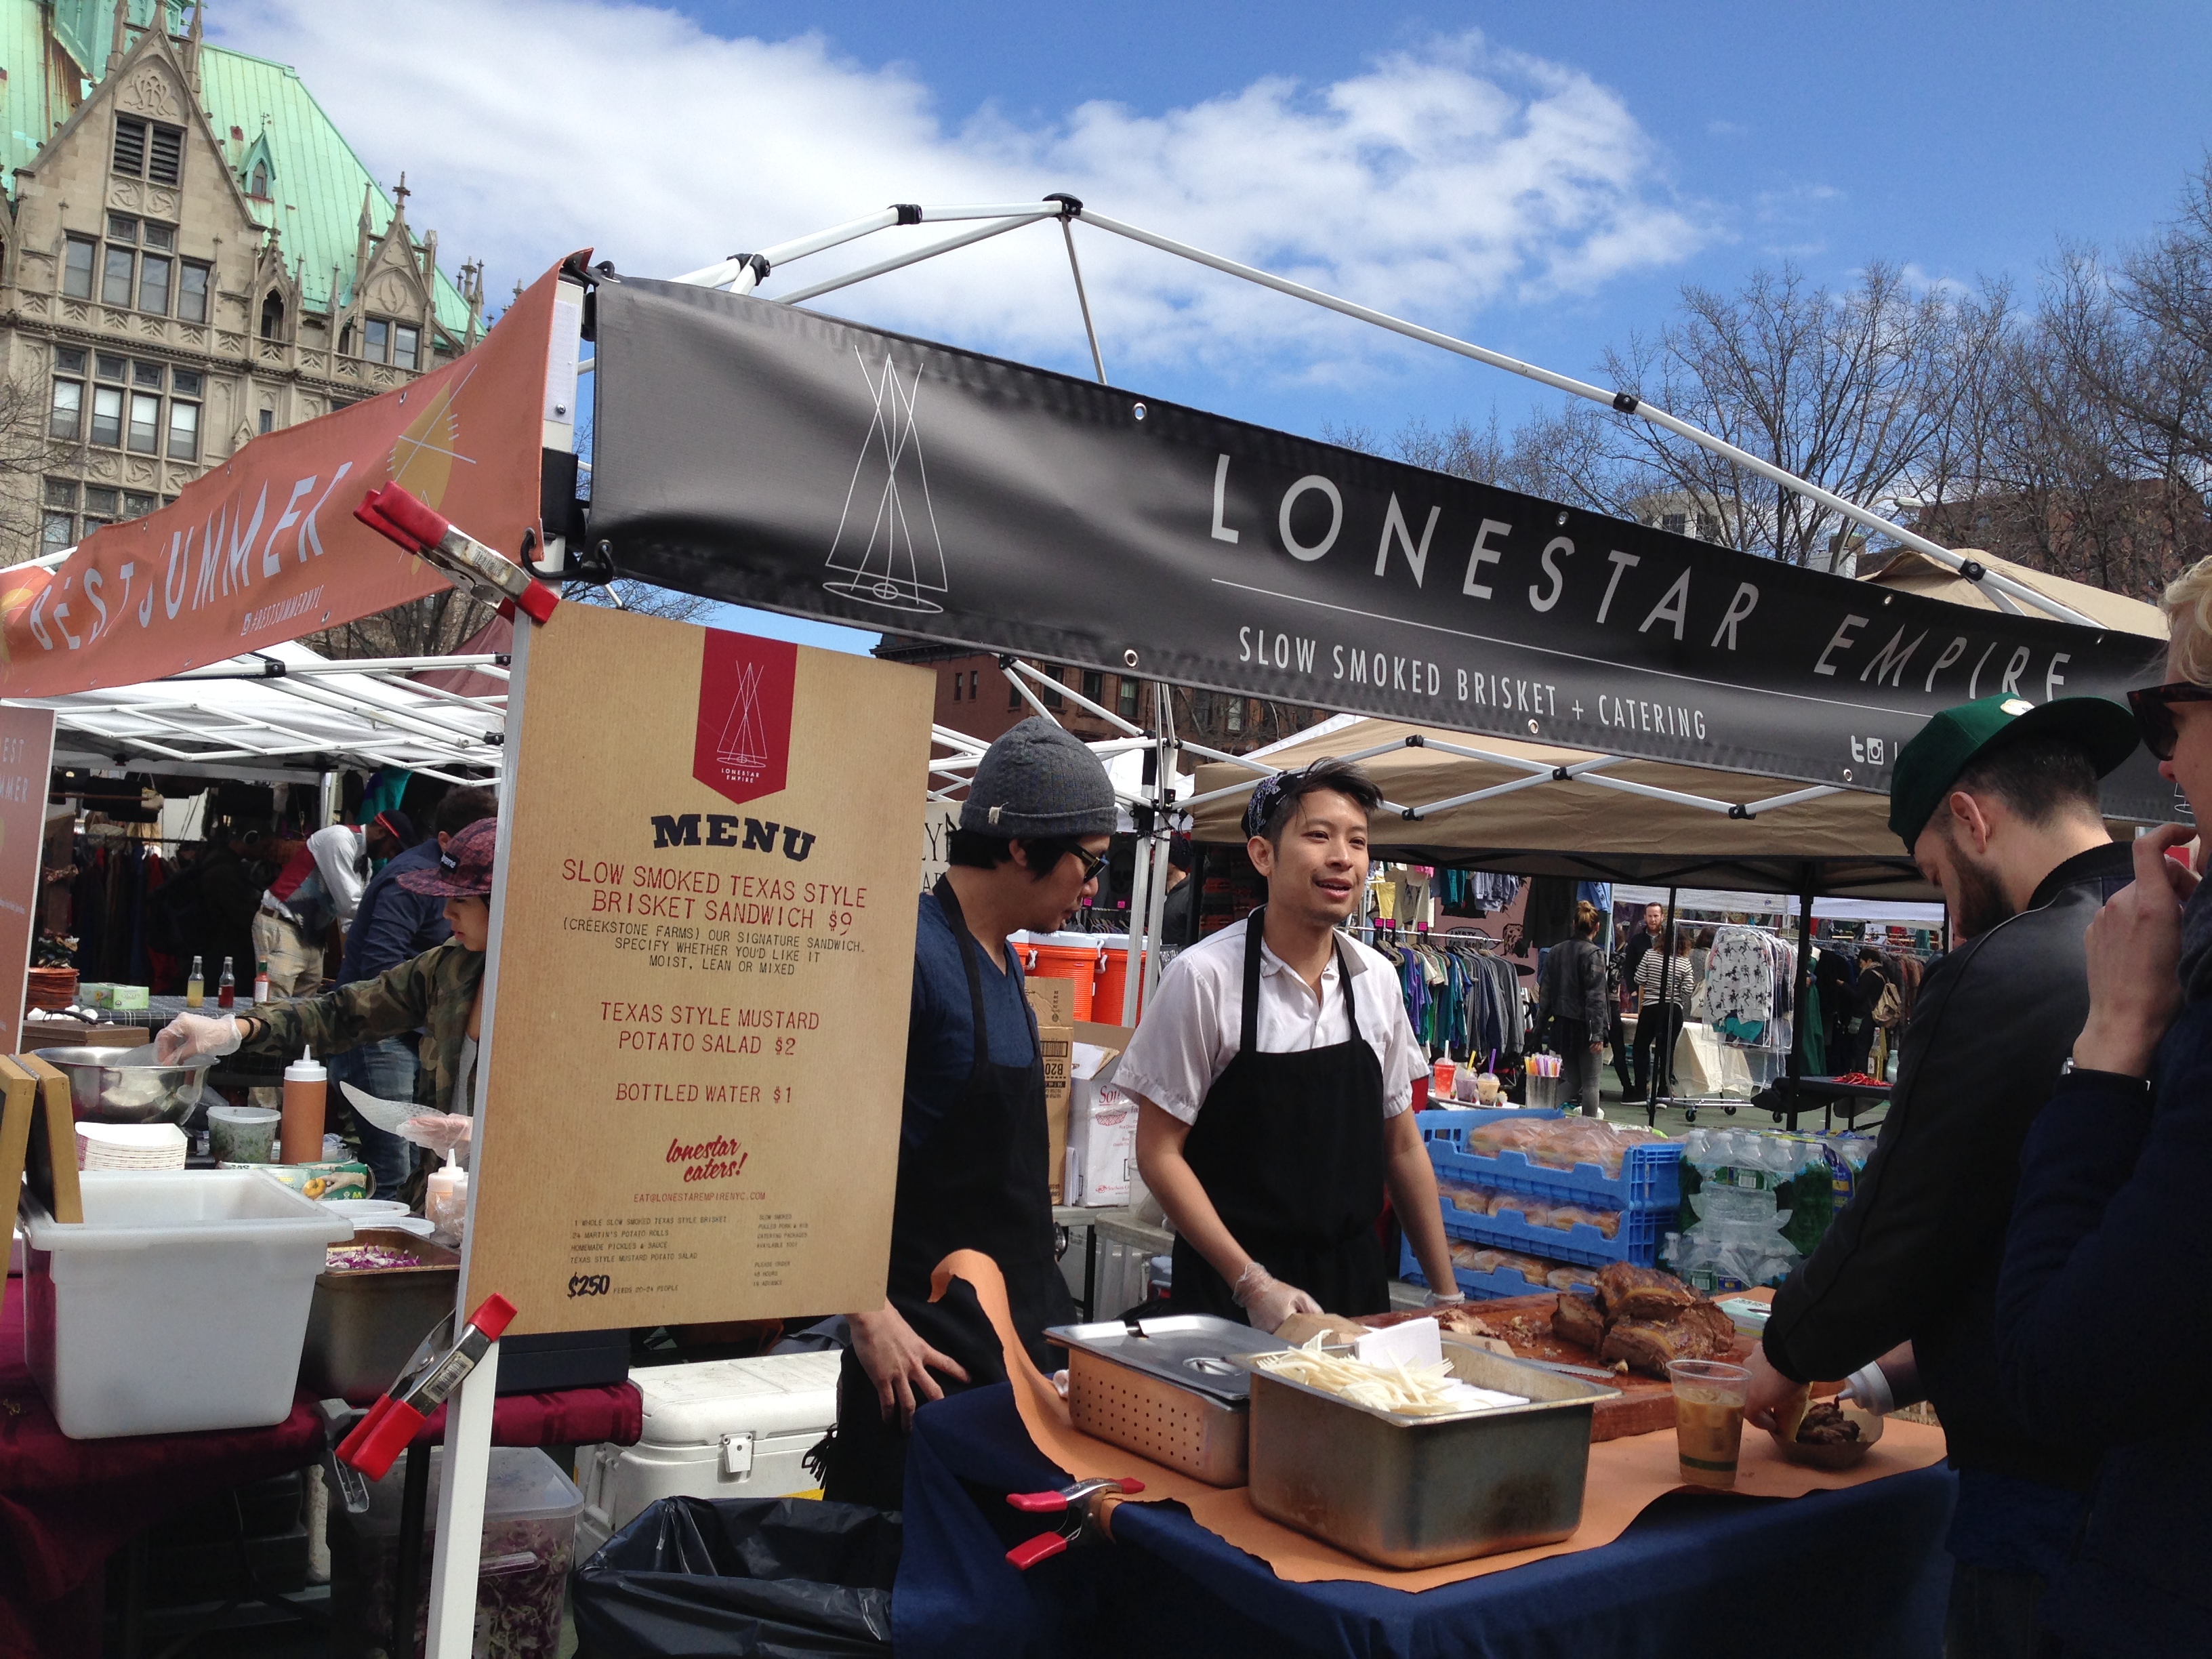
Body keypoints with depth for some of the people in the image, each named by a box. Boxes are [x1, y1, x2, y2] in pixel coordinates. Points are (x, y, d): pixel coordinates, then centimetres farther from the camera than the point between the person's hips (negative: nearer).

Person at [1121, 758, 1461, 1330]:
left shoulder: (1378, 979, 0)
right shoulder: (1204, 976, -15)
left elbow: (1401, 1146, 9)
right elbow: (1159, 1152, -12)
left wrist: (1447, 1293, 9)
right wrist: (1251, 1282, -18)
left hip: (1356, 1279, 5)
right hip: (1230, 1290, -4)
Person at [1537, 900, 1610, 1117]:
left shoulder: (1556, 951, 6)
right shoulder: (1594, 954, -12)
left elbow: (1544, 991, 9)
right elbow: (1596, 998, -16)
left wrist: (1542, 1022, 15)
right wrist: (1598, 1034, -16)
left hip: (1562, 1024, 6)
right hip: (1584, 1026, -6)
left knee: (1573, 1080, 15)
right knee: (1590, 1083, 4)